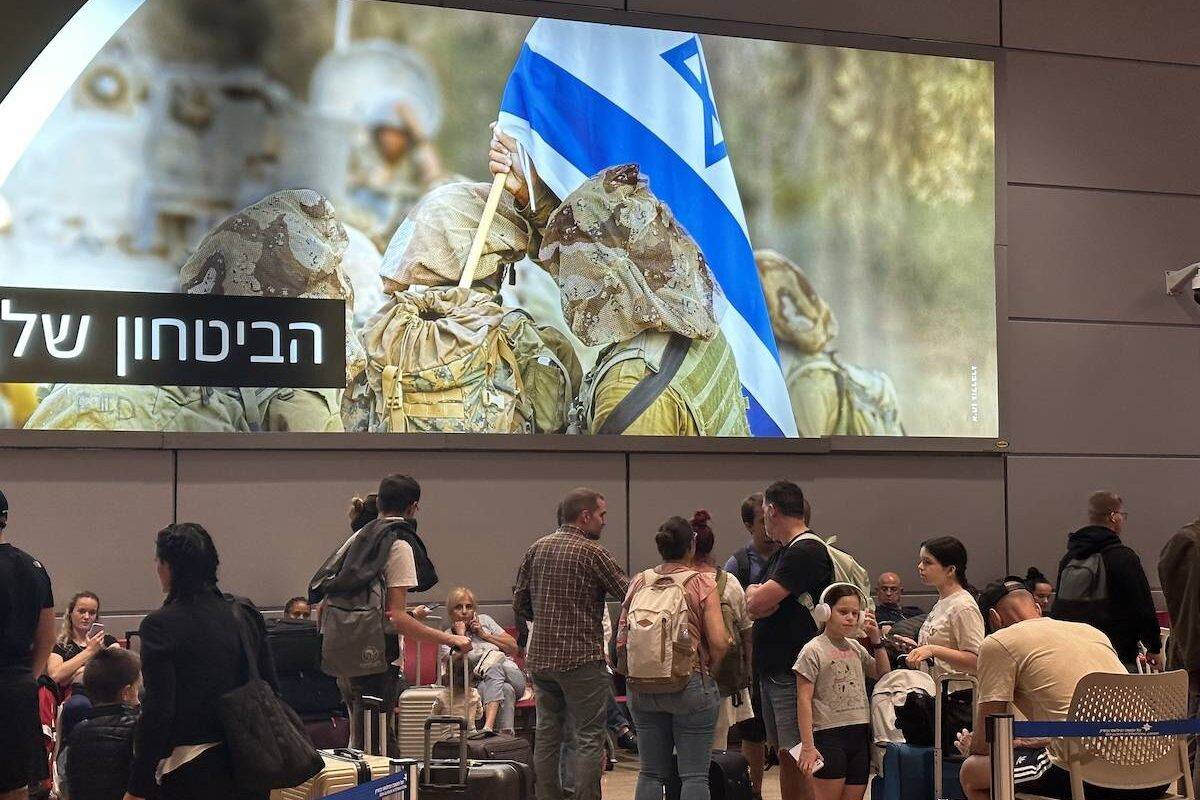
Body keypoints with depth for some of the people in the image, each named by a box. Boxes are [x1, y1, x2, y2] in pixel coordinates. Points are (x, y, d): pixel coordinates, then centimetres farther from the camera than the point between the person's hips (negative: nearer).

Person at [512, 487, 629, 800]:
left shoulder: (536, 549, 9)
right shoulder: (592, 553, -10)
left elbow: (520, 604, 13)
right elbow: (629, 593, -9)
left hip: (540, 657, 7)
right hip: (581, 657, -6)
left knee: (547, 736, 11)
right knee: (588, 739, -2)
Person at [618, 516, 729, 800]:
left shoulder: (639, 583, 5)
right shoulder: (702, 583, -6)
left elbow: (621, 640, 4)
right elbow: (719, 642, -12)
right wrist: (707, 669, 7)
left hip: (642, 688, 4)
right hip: (689, 686, -4)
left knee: (651, 773, 13)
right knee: (694, 775, 2)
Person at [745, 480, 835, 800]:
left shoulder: (807, 551, -14)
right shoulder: (783, 552, 18)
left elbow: (757, 602, -20)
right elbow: (753, 605, 14)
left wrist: (756, 594, 2)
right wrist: (759, 595, -8)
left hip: (795, 672, -10)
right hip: (772, 670, 10)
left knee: (797, 756, -9)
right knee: (784, 755, 13)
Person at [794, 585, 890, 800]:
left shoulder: (857, 648, 13)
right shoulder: (813, 651, -6)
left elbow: (884, 675, 22)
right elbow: (804, 699, -9)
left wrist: (876, 640, 9)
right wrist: (807, 746, -14)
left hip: (860, 734, 6)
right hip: (830, 734, -6)